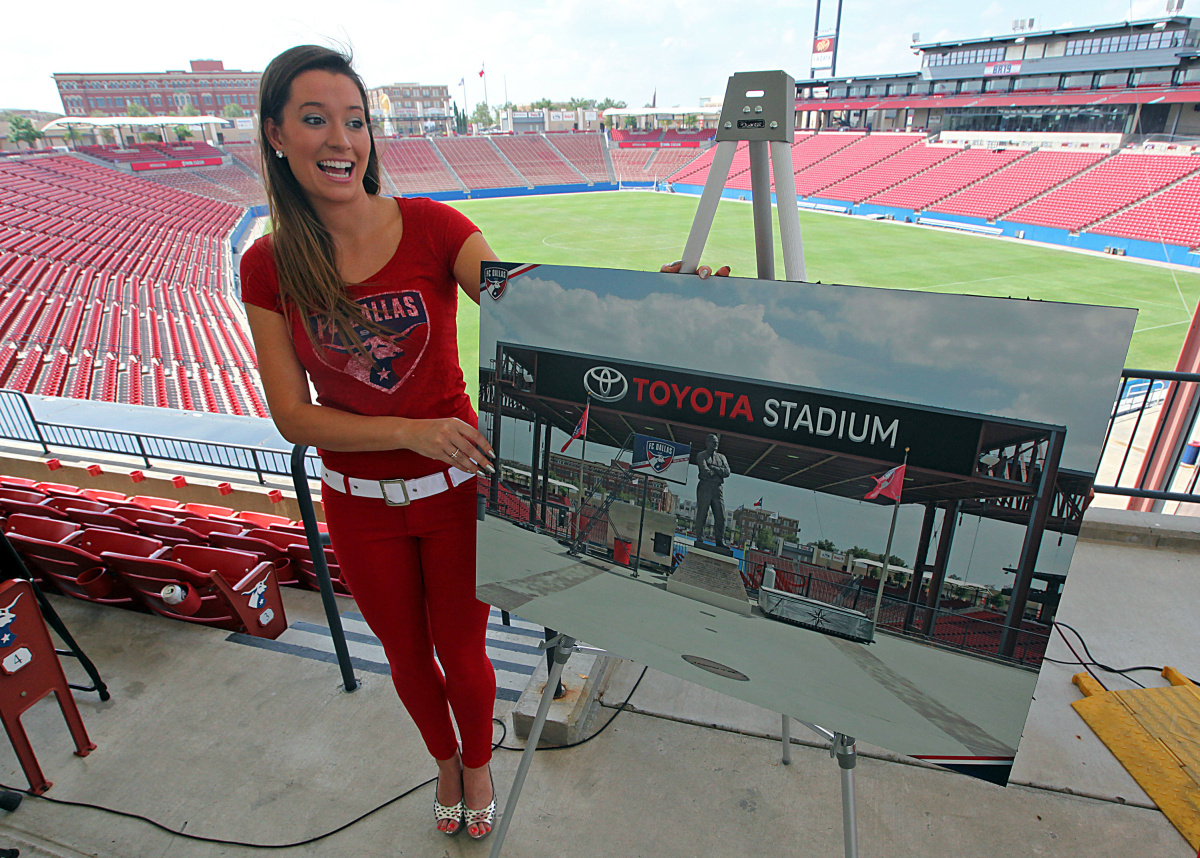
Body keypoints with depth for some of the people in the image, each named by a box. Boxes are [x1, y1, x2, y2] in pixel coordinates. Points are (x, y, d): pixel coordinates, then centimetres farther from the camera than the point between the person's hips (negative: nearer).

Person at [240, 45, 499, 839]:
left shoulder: (433, 228, -13)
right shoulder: (269, 267, -7)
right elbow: (293, 415, -10)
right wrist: (412, 431, -25)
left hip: (456, 487, -2)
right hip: (360, 502, 2)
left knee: (463, 656, 16)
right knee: (408, 659, 23)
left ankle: (479, 762, 51)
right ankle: (444, 758, 57)